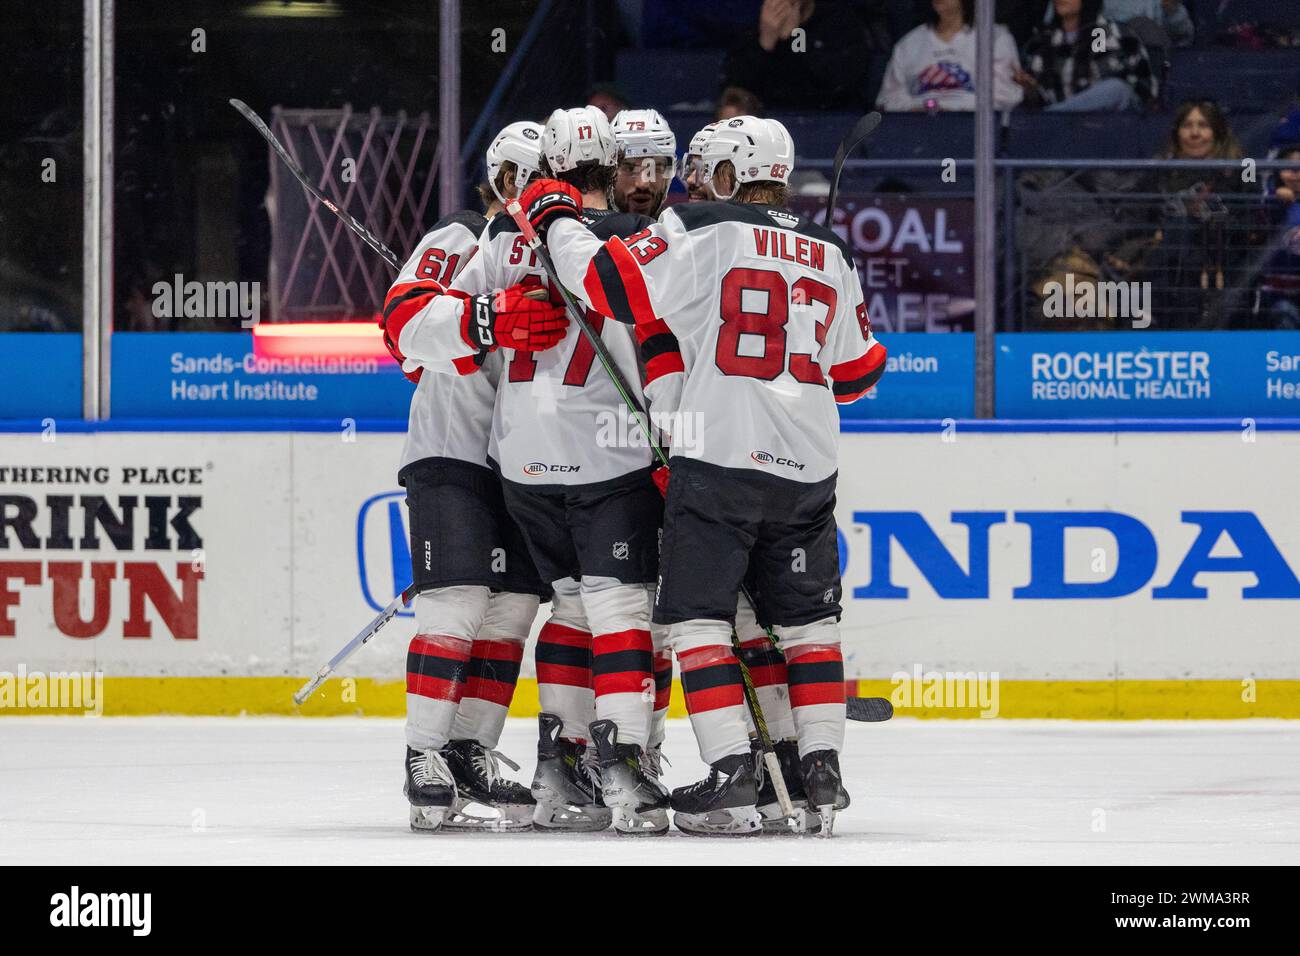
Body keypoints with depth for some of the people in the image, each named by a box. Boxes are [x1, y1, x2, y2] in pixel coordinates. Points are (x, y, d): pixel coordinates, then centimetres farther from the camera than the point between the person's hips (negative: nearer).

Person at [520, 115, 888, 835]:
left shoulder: (700, 232, -5)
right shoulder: (829, 255, 13)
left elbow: (606, 281, -9)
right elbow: (856, 371, 20)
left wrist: (557, 218, 8)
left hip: (719, 458, -5)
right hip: (807, 468, 5)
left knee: (698, 617, 1)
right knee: (807, 621, 15)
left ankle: (731, 777, -8)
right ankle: (821, 772, 11)